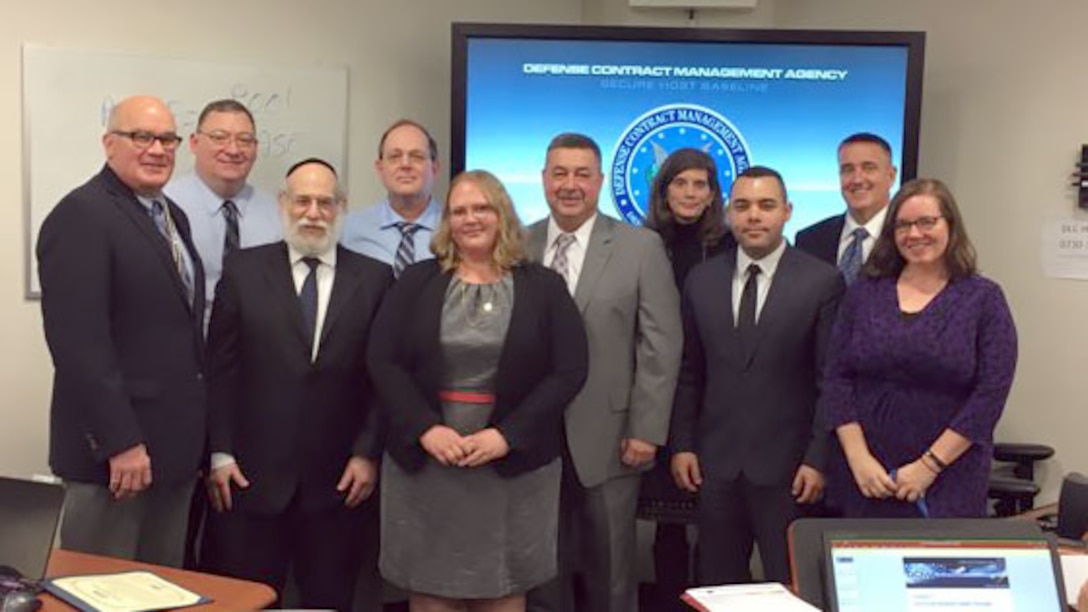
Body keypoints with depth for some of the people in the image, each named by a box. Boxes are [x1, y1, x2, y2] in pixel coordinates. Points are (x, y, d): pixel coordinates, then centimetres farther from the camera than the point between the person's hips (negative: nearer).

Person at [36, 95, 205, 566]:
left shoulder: (171, 215, 15)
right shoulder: (81, 216, -13)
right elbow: (79, 340, -20)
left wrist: (193, 434, 14)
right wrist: (121, 441, -21)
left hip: (174, 441, 8)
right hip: (114, 449, -8)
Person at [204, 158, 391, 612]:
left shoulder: (374, 278, 3)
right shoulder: (244, 270, 4)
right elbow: (220, 369, 2)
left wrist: (368, 454, -3)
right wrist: (220, 454, -2)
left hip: (340, 481, 1)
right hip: (253, 475, 0)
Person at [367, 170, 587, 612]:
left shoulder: (543, 286, 3)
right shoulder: (417, 281, 6)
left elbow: (569, 371, -4)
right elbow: (382, 361, -1)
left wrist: (508, 435, -14)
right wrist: (425, 428, -15)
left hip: (514, 463, -1)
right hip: (423, 460, 1)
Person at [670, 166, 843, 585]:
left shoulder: (822, 282, -5)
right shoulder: (701, 280, 6)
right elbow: (689, 373, 11)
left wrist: (818, 458, -9)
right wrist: (681, 444, 6)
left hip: (787, 468, -3)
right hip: (715, 463, 3)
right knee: (717, 588, 12)